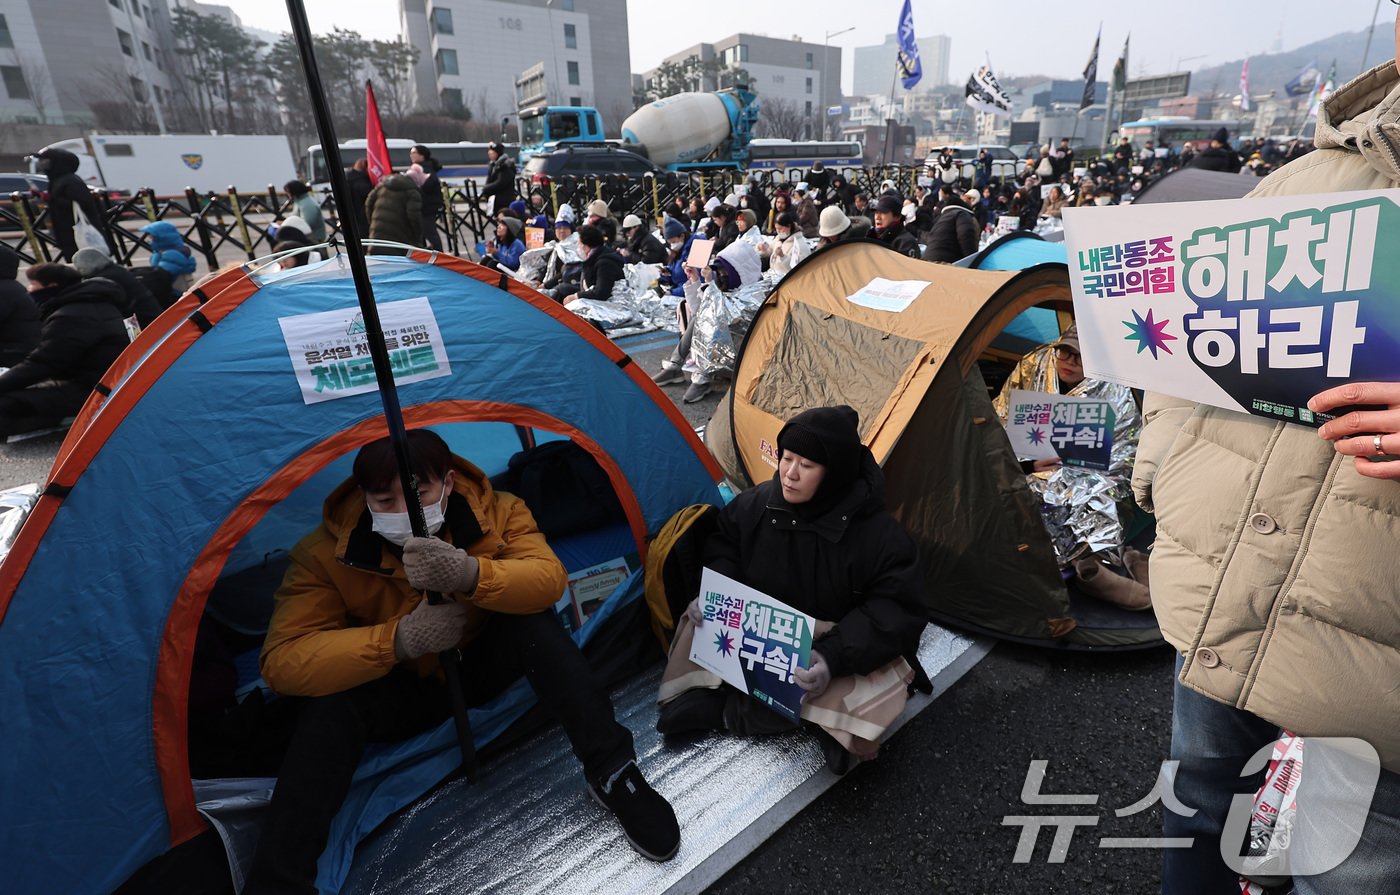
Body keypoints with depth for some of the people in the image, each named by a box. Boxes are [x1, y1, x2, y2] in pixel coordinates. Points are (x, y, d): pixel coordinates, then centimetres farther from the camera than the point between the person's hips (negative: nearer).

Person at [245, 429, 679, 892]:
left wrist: (470, 574, -53)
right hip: (396, 692, 0)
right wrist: (397, 639, -43)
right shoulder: (325, 553, -22)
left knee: (533, 622, -30)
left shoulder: (495, 511, -21)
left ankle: (611, 771, -23)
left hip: (482, 666, 0)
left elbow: (548, 580, -33)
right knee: (329, 704, -30)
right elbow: (283, 661, -27)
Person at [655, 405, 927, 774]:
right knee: (699, 618, -9)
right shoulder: (757, 503, -11)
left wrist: (835, 656, -36)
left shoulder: (881, 534, -23)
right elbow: (723, 548, 5)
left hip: (830, 643, -3)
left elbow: (897, 611, -22)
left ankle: (727, 707, -24)